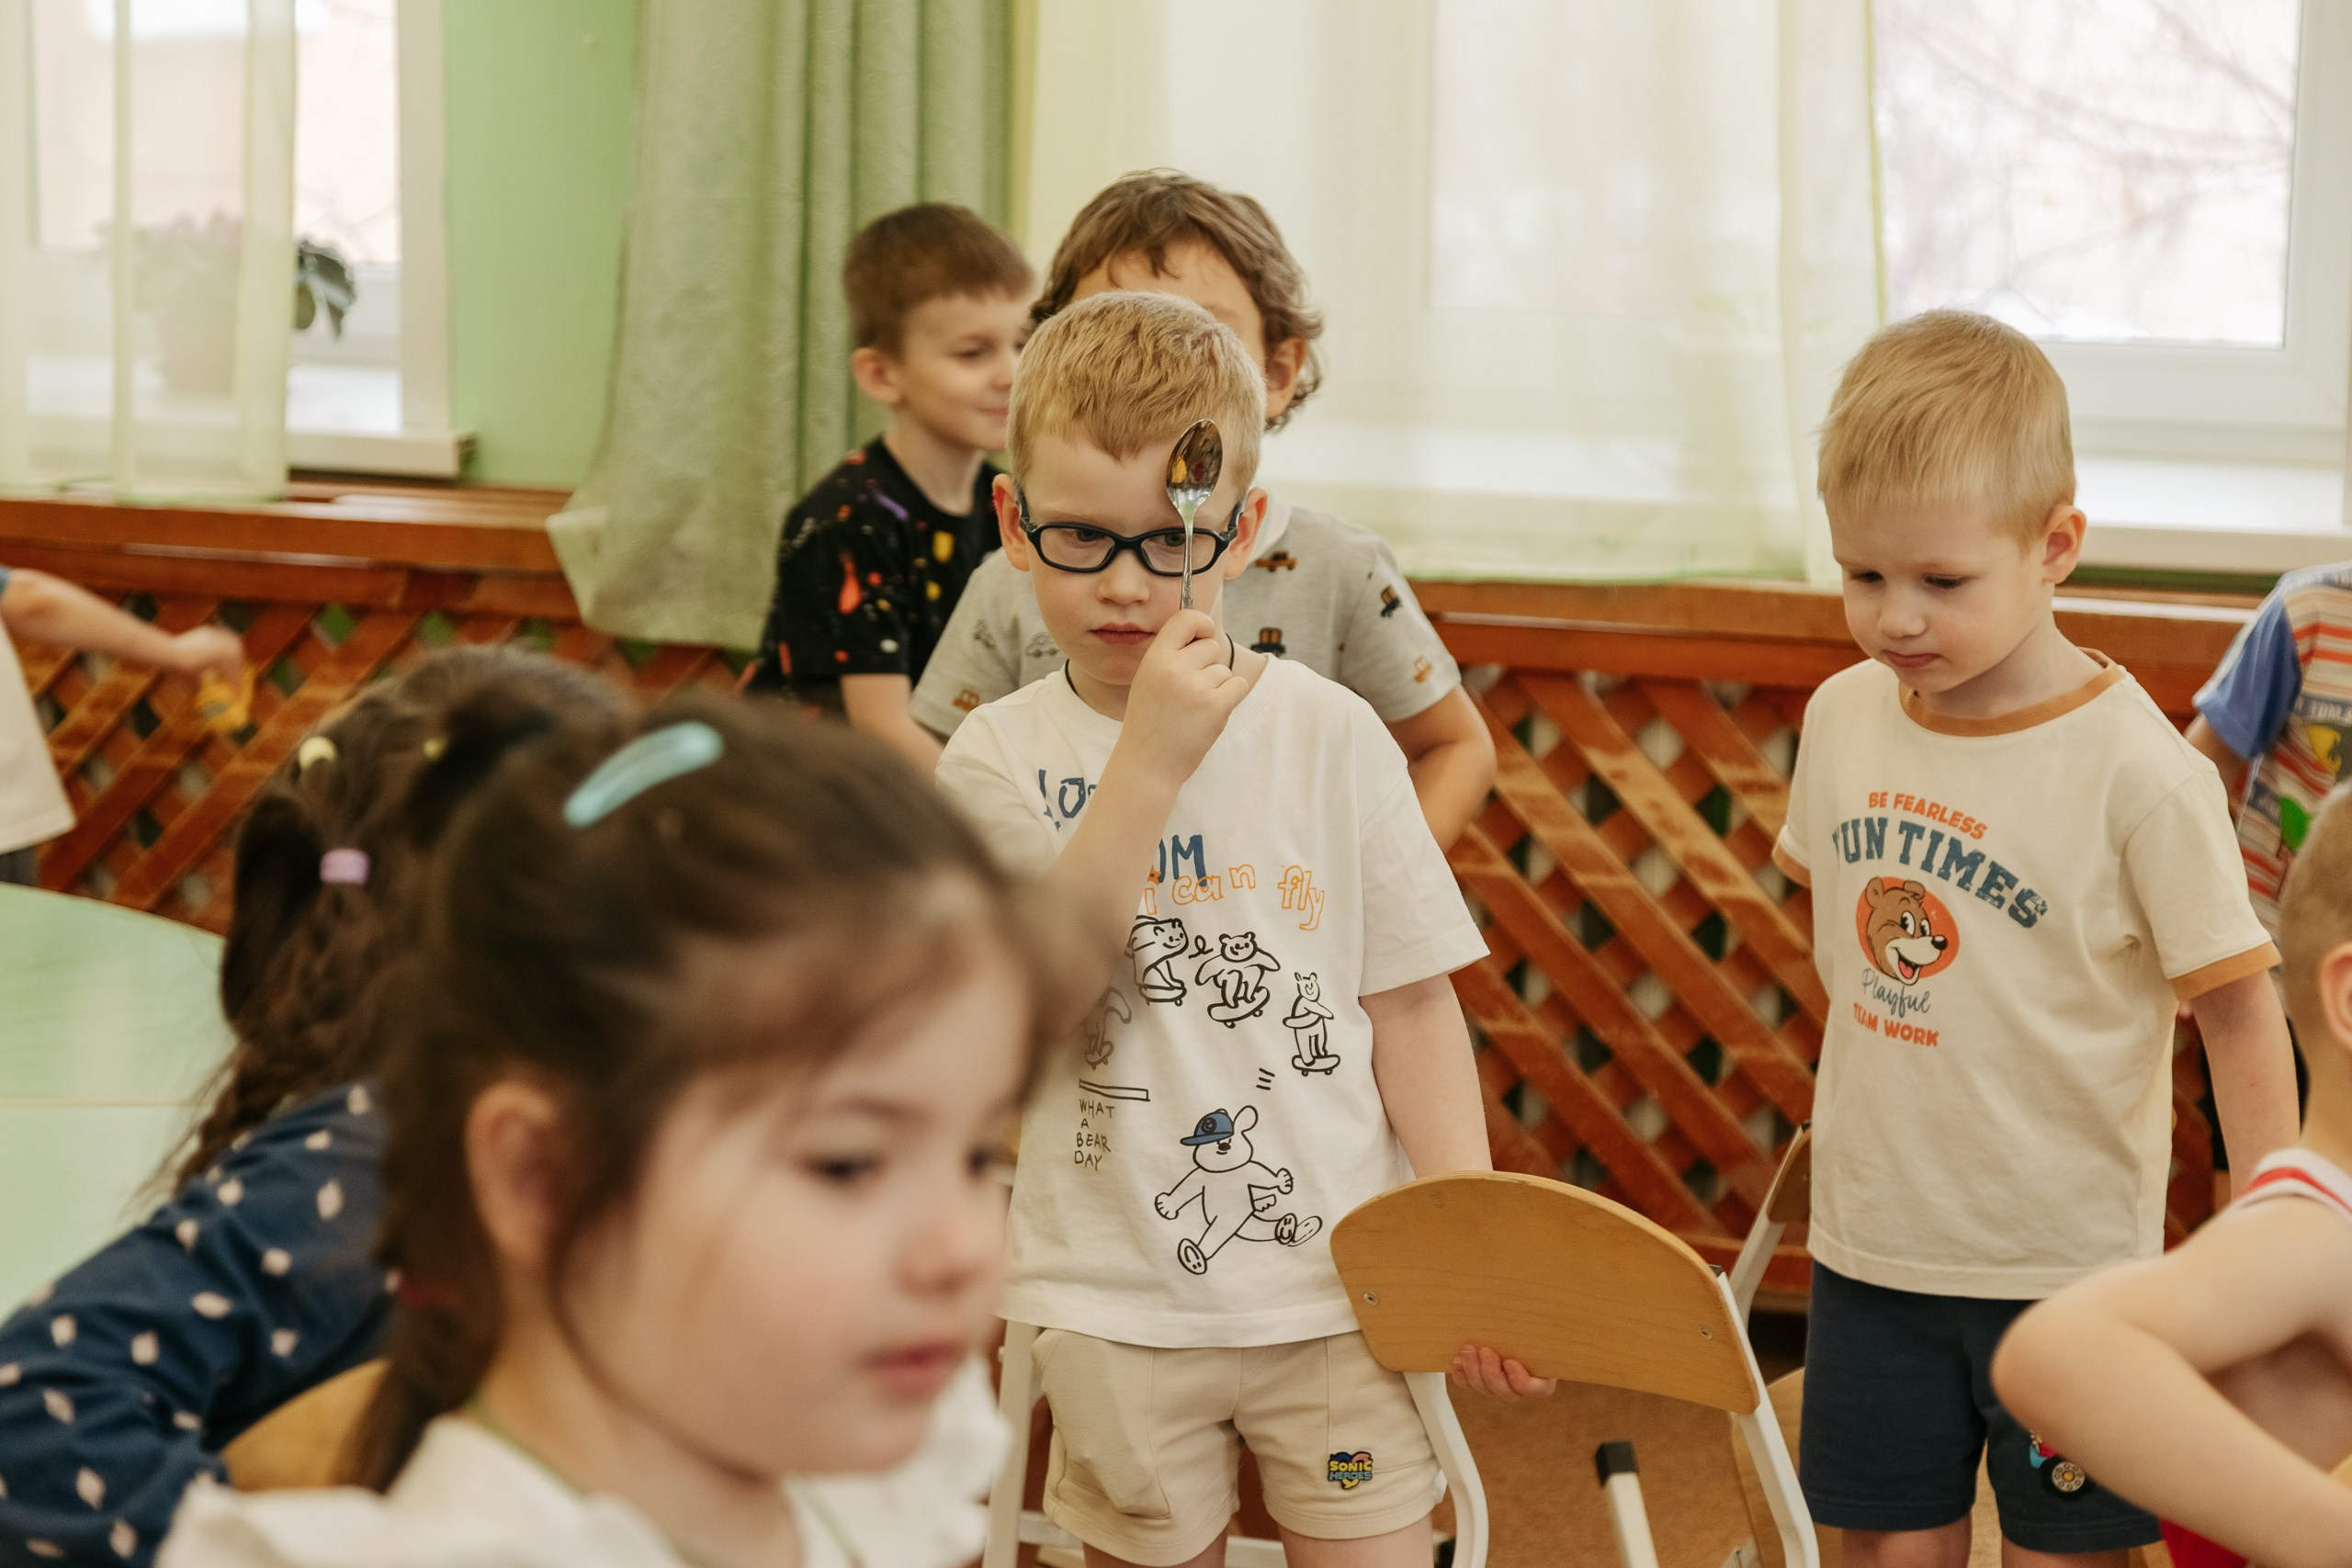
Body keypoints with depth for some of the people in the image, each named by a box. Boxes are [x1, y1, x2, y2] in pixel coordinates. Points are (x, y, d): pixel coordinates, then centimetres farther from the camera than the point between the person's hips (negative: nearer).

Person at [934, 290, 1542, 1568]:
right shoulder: (1001, 759, -2)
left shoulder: (1329, 735, -2)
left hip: (1338, 1278, 0)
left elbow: (1411, 1001, 1)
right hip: (1114, 1303, 0)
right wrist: (1151, 758, -24)